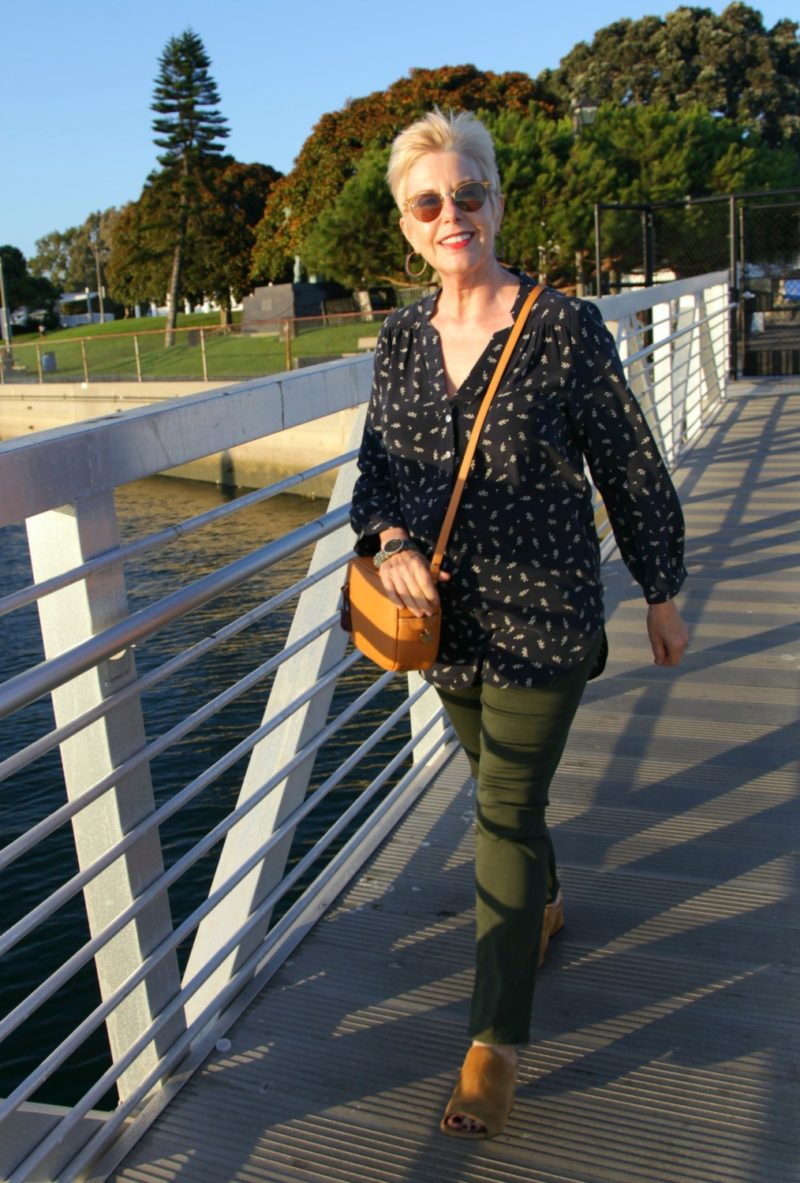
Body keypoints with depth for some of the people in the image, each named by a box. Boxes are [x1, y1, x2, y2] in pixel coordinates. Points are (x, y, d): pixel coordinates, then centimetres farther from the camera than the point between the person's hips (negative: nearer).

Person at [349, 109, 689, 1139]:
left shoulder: (565, 327, -12)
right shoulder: (400, 336, 2)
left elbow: (631, 471, -5)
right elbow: (377, 466, 8)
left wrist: (661, 596, 2)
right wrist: (390, 542, -13)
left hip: (542, 619, -5)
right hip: (447, 618, 5)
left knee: (505, 813, -2)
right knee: (500, 779, 22)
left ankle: (494, 1045, 14)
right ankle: (545, 905, 52)